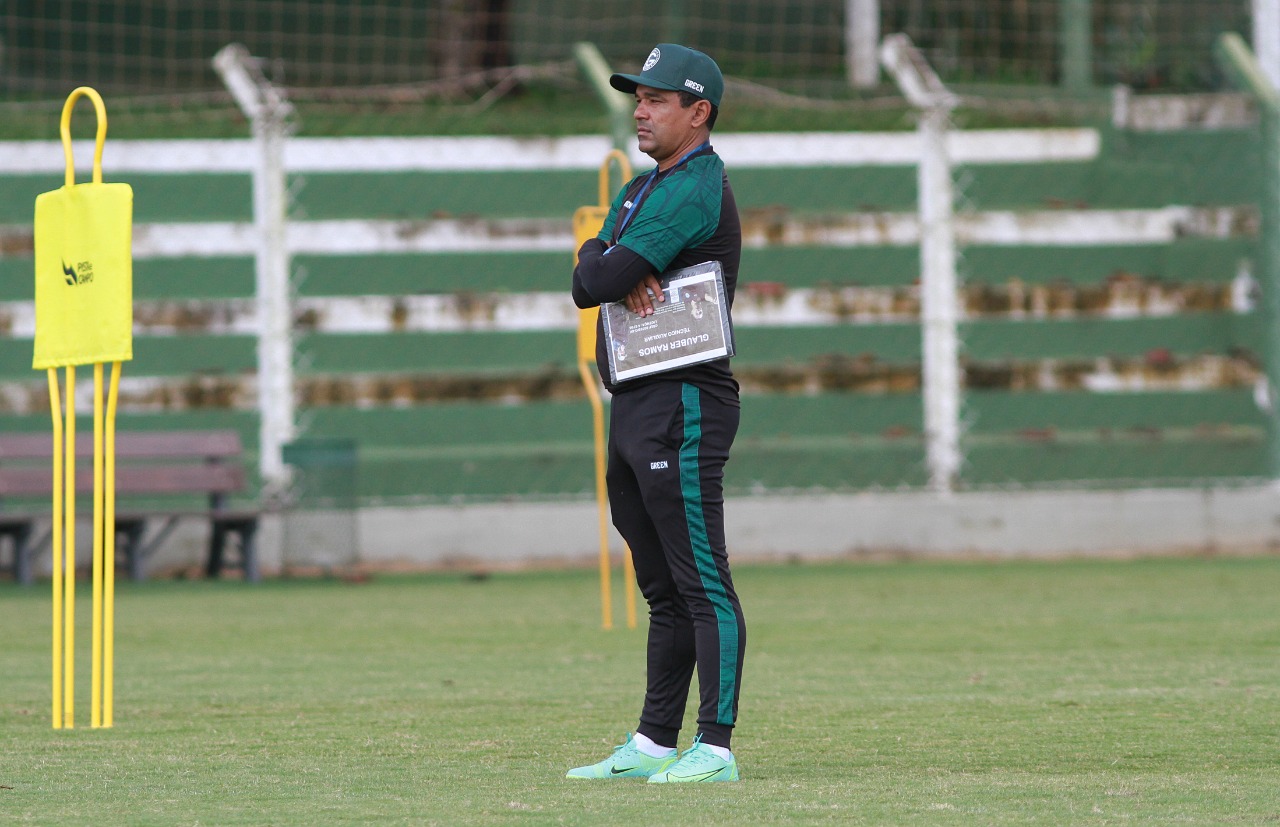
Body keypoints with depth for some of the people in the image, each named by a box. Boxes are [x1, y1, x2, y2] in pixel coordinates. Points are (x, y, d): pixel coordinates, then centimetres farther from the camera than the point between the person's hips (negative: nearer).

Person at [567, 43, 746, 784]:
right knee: (665, 590, 13)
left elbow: (597, 283, -20)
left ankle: (715, 748, -14)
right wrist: (622, 276, -12)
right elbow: (589, 280, 8)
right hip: (634, 410, 10)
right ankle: (653, 745, 17)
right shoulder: (641, 190, 19)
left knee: (702, 584, -11)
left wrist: (610, 272, 2)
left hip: (685, 407, -10)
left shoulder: (696, 190, -14)